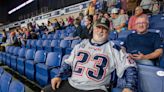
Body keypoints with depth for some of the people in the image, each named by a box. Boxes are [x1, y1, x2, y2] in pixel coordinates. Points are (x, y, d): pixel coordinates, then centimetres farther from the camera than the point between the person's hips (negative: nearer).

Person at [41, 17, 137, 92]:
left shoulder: (112, 48, 0)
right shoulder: (81, 44, 10)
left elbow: (129, 66, -3)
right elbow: (68, 62, 14)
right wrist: (59, 76, 2)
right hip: (71, 84, 4)